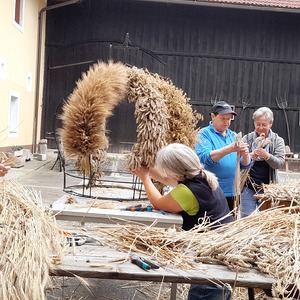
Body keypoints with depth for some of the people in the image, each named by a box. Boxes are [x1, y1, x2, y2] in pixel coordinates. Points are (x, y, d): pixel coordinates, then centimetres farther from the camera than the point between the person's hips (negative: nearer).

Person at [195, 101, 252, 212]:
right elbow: (205, 158, -20)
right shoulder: (204, 134, -3)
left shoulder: (233, 136, 12)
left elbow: (244, 165, 8)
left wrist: (245, 155, -15)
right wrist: (230, 149, -30)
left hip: (230, 192, 5)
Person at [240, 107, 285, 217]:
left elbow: (280, 163, -8)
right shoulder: (247, 139, 2)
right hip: (248, 187, 0)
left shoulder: (277, 141, 2)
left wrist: (267, 156, -27)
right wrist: (249, 156, -25)